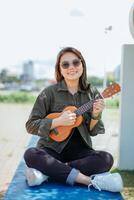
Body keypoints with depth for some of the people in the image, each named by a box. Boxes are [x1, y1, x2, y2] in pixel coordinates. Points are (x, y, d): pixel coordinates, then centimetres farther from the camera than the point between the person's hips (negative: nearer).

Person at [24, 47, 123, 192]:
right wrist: (58, 121, -19)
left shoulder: (92, 93, 2)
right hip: (52, 150, -2)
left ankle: (46, 172, -23)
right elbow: (30, 125, -6)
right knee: (31, 155, -32)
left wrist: (96, 116, -15)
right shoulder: (50, 92, -6)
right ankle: (90, 180, -31)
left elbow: (93, 132, 6)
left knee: (106, 159, -26)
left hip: (80, 150, 2)